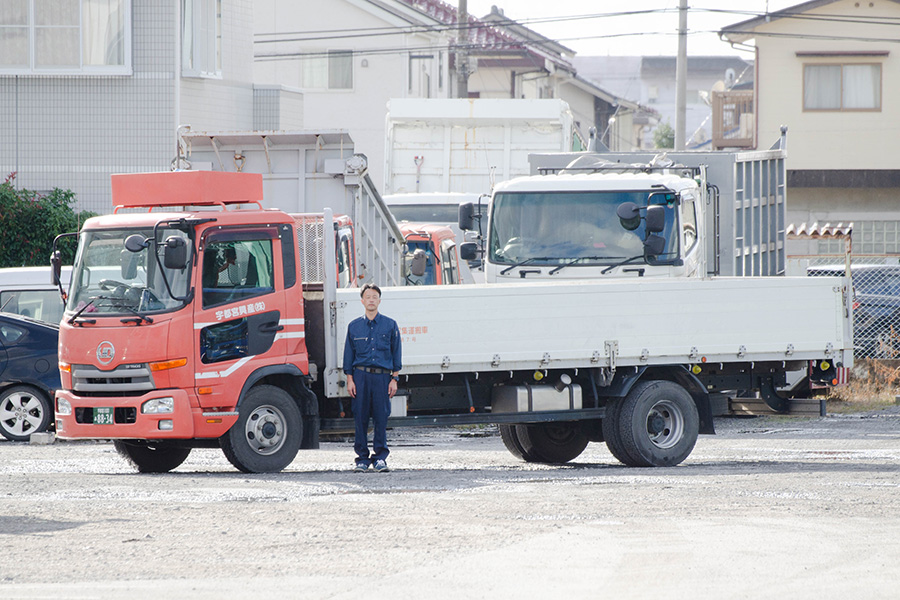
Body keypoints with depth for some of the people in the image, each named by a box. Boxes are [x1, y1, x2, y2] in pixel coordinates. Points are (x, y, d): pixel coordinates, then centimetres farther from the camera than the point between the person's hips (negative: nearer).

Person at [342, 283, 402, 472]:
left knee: (381, 417, -3)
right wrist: (350, 379, 4)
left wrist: (394, 379, 3)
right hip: (361, 375, 1)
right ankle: (362, 456, 4)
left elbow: (396, 353, 9)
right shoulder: (354, 327, 10)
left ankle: (380, 456, 5)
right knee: (360, 417, -2)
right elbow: (349, 355, 12)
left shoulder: (390, 325, 8)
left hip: (382, 376, -1)